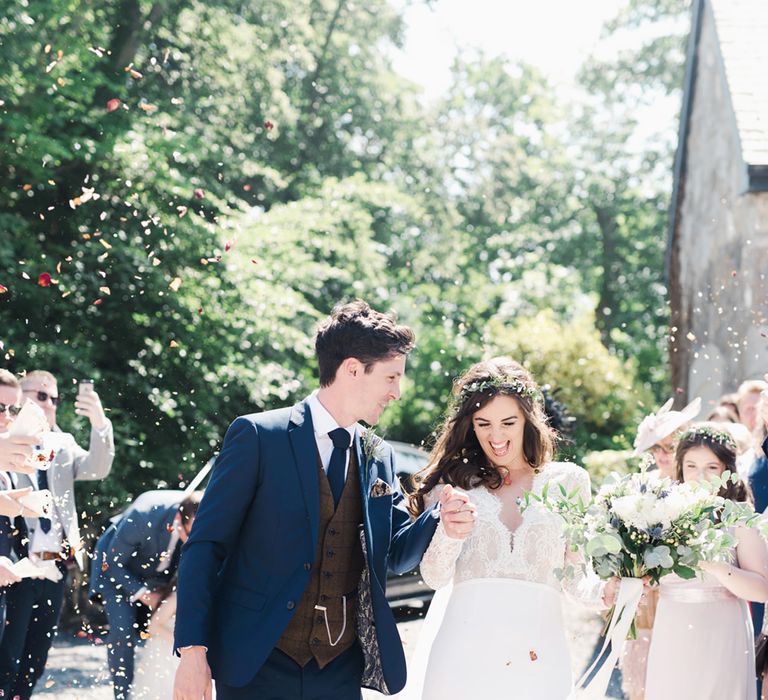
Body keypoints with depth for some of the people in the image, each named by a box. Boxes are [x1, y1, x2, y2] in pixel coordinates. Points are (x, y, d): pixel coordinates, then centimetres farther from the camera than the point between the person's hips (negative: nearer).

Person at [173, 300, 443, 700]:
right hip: (257, 667, -5)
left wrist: (441, 521, -5)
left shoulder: (380, 457, 11)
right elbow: (205, 546, -7)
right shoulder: (258, 436, -5)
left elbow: (396, 553, 16)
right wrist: (193, 651, -14)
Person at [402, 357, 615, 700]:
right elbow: (434, 576, 0)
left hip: (539, 655, 0)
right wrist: (449, 534, -20)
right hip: (466, 651, 0)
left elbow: (574, 576, 11)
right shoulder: (454, 483, 8)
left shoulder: (568, 481, 9)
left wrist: (606, 591, -10)